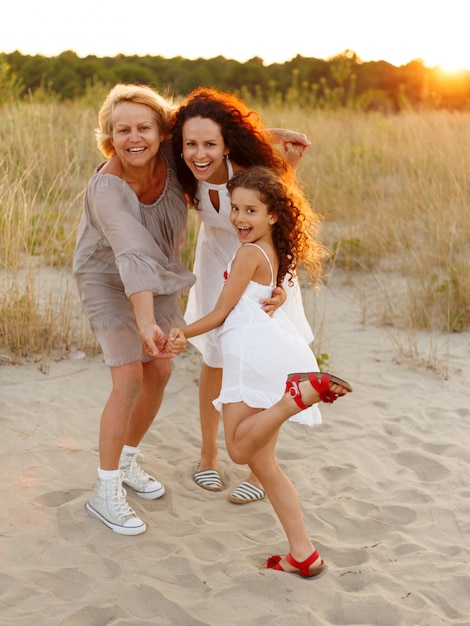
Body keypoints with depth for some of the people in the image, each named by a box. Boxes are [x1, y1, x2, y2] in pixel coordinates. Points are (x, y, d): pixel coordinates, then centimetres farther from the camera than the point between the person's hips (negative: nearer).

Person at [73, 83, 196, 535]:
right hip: (109, 282, -6)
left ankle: (127, 462, 28)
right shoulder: (107, 189, -35)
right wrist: (146, 324, -57)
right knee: (129, 381, -14)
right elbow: (134, 257, -47)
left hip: (159, 277, 6)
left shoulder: (171, 155, -20)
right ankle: (105, 493, -1)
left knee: (159, 373, 7)